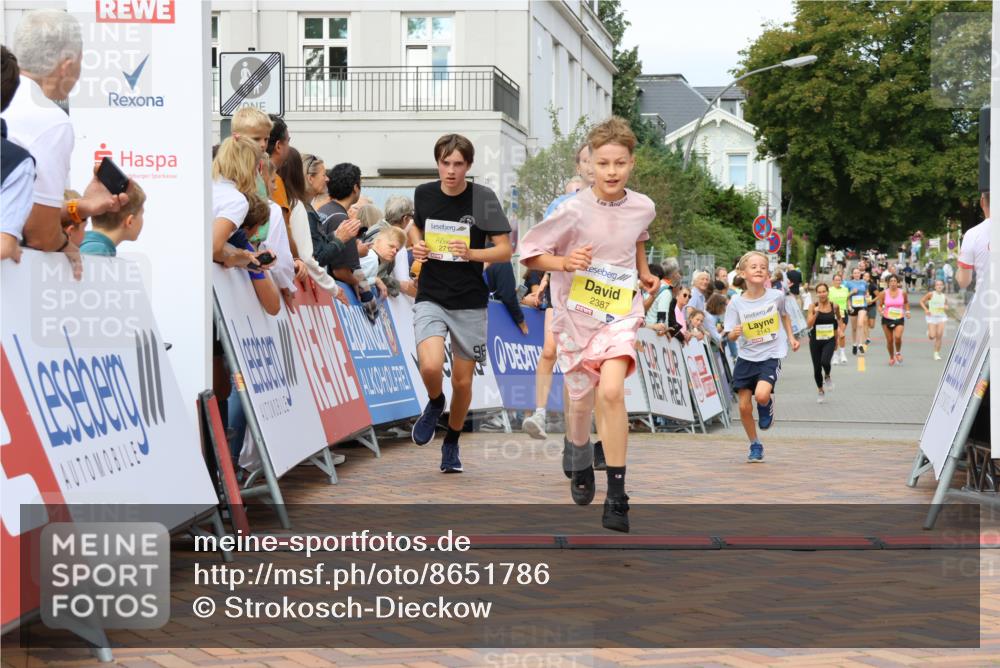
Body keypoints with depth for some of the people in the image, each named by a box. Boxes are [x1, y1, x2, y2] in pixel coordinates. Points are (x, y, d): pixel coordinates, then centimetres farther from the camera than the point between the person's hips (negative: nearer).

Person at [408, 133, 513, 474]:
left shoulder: (483, 198, -8)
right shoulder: (424, 193, 0)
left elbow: (505, 250, -6)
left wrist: (470, 253, -22)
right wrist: (417, 245, 0)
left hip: (470, 302, -1)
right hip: (430, 296, 1)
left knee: (462, 380, 6)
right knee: (431, 366, -22)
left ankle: (452, 441, 32)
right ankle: (434, 403, 13)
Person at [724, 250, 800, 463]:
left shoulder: (776, 296, -6)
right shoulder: (736, 303, -8)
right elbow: (731, 336, -5)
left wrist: (791, 337, 11)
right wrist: (734, 333, -26)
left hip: (771, 356, -2)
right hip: (747, 357, 2)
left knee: (762, 395, -27)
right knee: (744, 407, 3)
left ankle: (767, 406, 11)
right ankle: (755, 446, 26)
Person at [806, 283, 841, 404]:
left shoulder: (834, 306, -3)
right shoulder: (813, 306, -6)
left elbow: (839, 319, 18)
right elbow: (809, 325, -13)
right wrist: (816, 313, -24)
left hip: (829, 340, -1)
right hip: (815, 340, 1)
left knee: (825, 362, -26)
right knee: (817, 368, 6)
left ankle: (827, 377, 10)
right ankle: (821, 391, 30)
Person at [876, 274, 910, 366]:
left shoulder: (903, 292, -2)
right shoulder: (884, 293, -4)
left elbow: (906, 302, 17)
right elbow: (880, 305, 3)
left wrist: (907, 311, 4)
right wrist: (881, 311, -17)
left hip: (899, 319, -1)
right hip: (887, 319, 1)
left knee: (898, 336, -22)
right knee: (889, 340, 5)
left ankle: (898, 353, 6)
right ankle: (891, 357, 29)